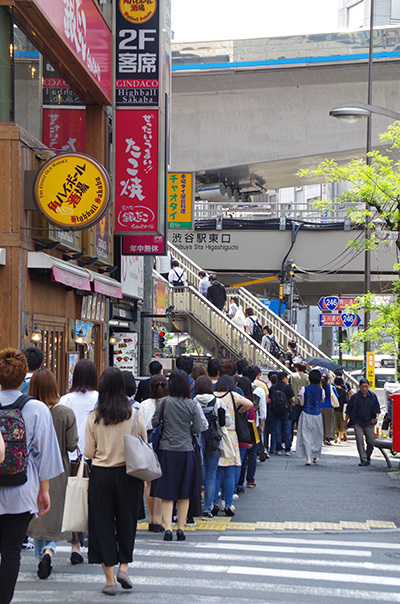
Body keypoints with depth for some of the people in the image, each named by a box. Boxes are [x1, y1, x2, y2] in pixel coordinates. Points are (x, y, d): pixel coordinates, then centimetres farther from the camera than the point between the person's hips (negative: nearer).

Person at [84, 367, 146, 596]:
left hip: (101, 474, 0)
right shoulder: (136, 415, -7)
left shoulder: (94, 417, -6)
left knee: (102, 524, 7)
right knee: (127, 522, 18)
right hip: (128, 474, 0)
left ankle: (110, 579, 7)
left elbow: (89, 452, -1)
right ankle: (124, 566, 9)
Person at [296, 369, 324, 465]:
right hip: (317, 415, 1)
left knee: (306, 436, -1)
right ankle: (315, 456, 26)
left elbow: (301, 404, -7)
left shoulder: (304, 389, -6)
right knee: (317, 436, 17)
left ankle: (308, 457, -15)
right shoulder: (321, 390, -3)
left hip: (306, 414, -1)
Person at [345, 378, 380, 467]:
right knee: (359, 440, -15)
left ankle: (368, 457, 27)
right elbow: (348, 410, 7)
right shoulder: (355, 397, 0)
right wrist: (346, 421, 7)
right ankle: (363, 460, -16)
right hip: (358, 422, -2)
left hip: (369, 423, 2)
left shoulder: (373, 396, 4)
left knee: (371, 442, 2)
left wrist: (376, 417, -9)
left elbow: (377, 408, 9)